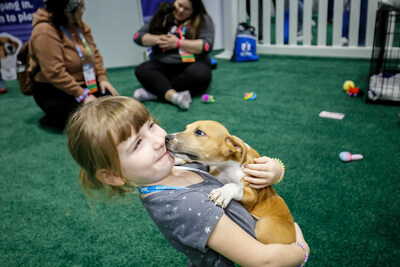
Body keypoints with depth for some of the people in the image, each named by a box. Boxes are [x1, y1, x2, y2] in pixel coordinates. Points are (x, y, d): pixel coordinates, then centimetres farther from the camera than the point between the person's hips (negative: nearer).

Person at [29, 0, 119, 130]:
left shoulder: (80, 25, 4)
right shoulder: (45, 32, -22)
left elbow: (94, 52, 9)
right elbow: (55, 73, -27)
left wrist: (102, 78, -3)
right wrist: (82, 95, -27)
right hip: (54, 91, -8)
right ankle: (52, 119, 3)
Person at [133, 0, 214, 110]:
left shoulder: (203, 20, 3)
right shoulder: (161, 17, 11)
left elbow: (206, 46, -10)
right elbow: (138, 36, 9)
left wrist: (178, 43, -13)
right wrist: (157, 39, -10)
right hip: (162, 65, 3)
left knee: (200, 75, -35)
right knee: (141, 70, -25)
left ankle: (153, 92, -31)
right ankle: (174, 96, -47)